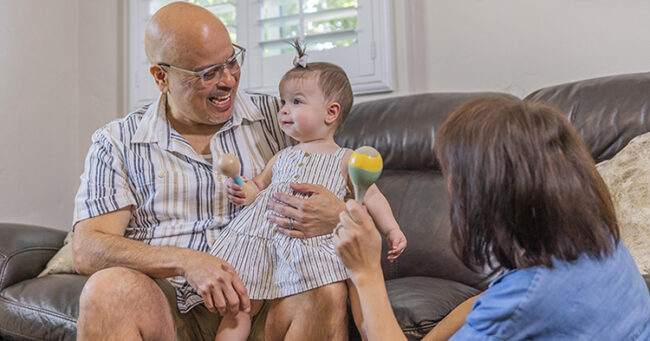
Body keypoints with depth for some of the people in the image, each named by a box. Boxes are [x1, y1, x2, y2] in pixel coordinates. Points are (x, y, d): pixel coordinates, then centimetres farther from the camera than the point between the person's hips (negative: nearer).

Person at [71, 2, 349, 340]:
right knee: (107, 289, -32)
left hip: (262, 300, 1)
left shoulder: (276, 117, 10)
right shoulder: (117, 143, 7)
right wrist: (186, 262, -21)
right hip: (167, 308, 0)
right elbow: (87, 250, -4)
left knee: (326, 291, -30)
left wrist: (337, 213, -17)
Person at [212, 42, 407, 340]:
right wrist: (244, 191, 7)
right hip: (262, 236, 4)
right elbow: (259, 185, 30)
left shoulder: (345, 159, 10)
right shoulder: (282, 157, 21)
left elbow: (371, 196, 12)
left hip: (314, 242, -3)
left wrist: (392, 230, -1)